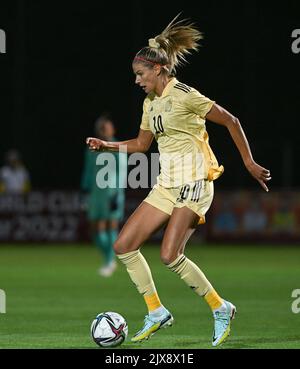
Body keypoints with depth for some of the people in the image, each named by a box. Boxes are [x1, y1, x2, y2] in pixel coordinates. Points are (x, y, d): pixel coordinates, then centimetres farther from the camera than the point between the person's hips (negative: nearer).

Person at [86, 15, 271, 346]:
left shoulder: (183, 95, -12)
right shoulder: (150, 103, 13)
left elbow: (230, 121, -9)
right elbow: (141, 143, 27)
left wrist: (249, 163, -8)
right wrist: (106, 146, 15)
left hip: (194, 182, -9)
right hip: (167, 184, 9)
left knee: (170, 256, -19)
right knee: (123, 246, 0)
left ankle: (221, 309, -2)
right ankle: (156, 312, 10)